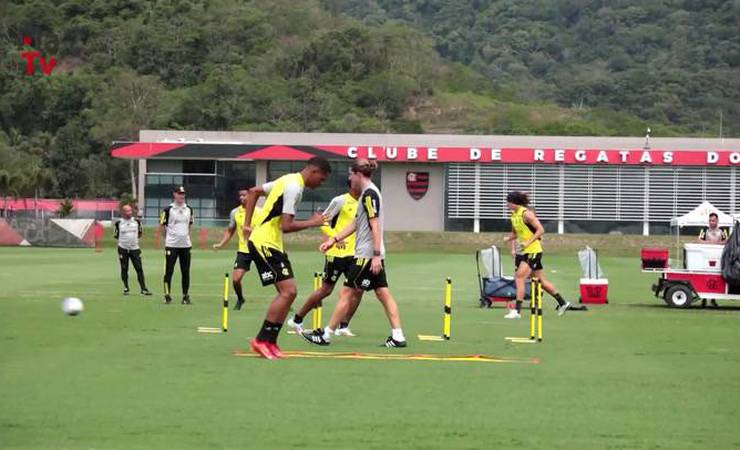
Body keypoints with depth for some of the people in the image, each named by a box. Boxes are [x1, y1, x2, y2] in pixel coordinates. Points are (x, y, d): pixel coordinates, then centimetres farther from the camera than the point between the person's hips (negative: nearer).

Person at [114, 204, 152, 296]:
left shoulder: (137, 221, 4)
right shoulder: (119, 223, -3)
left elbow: (140, 232, 17)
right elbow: (116, 235, 8)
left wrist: (136, 240, 9)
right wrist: (122, 242, 2)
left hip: (134, 248, 2)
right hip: (123, 249, -2)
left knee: (139, 268, -4)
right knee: (124, 269, 5)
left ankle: (143, 289, -3)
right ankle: (126, 288, 17)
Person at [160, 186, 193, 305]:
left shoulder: (188, 209, 9)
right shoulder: (168, 209, -5)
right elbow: (161, 226, 2)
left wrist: (187, 235, 12)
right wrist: (168, 236, 5)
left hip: (186, 245, 4)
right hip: (171, 245, -4)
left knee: (186, 272, 5)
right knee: (169, 271, -2)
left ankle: (185, 296, 11)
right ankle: (167, 295, 4)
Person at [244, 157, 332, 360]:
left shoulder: (287, 180, 13)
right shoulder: (294, 187, -18)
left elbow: (253, 192, 22)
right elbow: (286, 226, -23)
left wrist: (248, 224, 19)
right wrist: (312, 223, -10)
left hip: (273, 244, 10)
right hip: (265, 243, -10)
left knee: (289, 293, 8)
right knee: (287, 291, -14)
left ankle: (270, 342, 10)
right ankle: (261, 340, -9)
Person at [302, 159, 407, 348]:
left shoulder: (369, 194, -14)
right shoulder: (368, 193, 16)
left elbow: (375, 226, -20)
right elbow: (355, 223, 22)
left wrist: (376, 255, -23)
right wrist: (334, 240, 19)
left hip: (366, 255, -10)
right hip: (373, 255, 10)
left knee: (347, 293, -2)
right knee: (382, 292, 6)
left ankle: (326, 335, 4)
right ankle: (398, 336, 2)